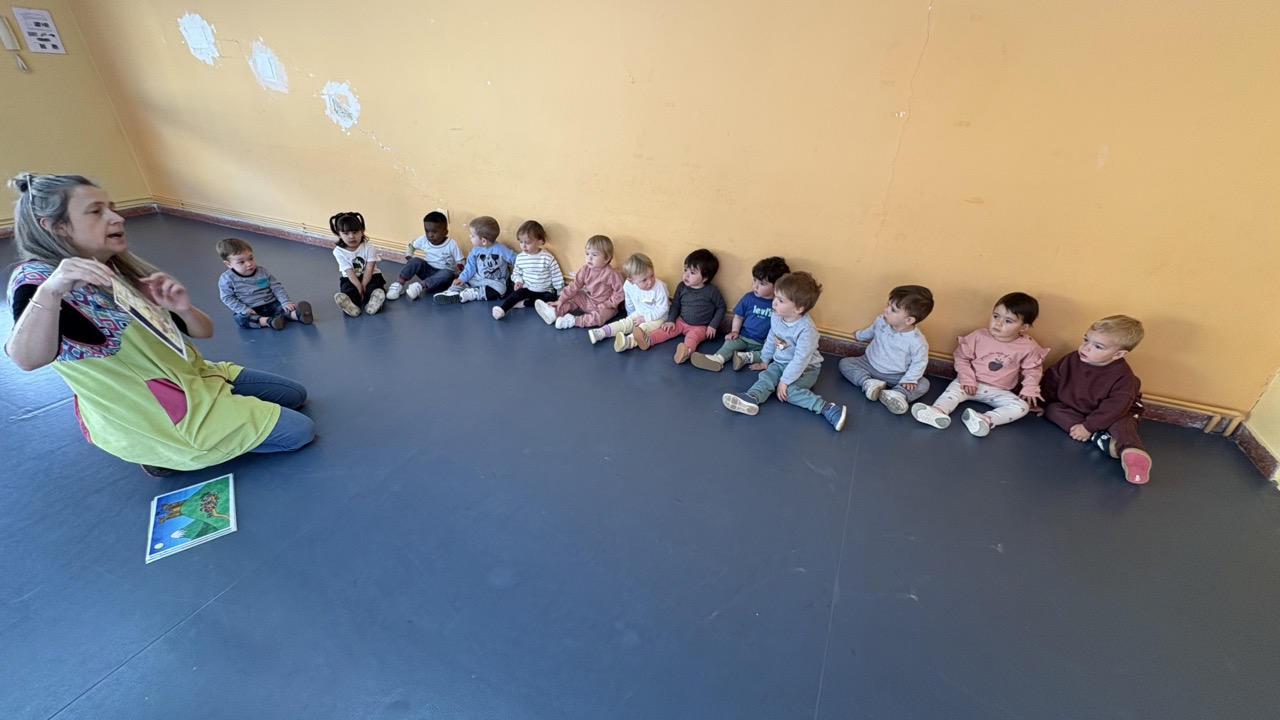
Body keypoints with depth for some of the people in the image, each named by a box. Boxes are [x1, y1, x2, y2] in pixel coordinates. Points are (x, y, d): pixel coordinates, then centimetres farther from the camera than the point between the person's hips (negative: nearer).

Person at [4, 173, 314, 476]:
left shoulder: (123, 268, 5)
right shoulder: (37, 280, -17)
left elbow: (204, 331, 3)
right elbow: (28, 360, -40)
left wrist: (183, 308, -17)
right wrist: (50, 291, -54)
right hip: (157, 419, -8)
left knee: (295, 395, 20)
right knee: (300, 431, -9)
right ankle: (165, 450, 5)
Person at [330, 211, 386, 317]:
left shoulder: (368, 247, -12)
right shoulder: (339, 251, -11)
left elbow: (369, 270, -16)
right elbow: (350, 272, -16)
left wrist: (363, 286, -24)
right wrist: (359, 287, -28)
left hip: (370, 276, 0)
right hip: (351, 279, 0)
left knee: (374, 286, -31)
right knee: (348, 290, -30)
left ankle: (372, 304, -59)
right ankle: (351, 306, -59)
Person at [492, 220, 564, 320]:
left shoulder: (548, 258, -13)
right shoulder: (520, 257, -2)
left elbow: (557, 277, -9)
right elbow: (516, 272, 14)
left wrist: (561, 294, -9)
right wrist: (518, 281, -8)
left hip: (546, 291, -2)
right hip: (527, 289, 2)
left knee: (552, 298, -29)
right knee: (517, 293, -24)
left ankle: (524, 303, -29)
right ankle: (501, 309, -42)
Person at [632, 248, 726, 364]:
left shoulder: (711, 291, -12)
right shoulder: (682, 286, -2)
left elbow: (721, 308, -3)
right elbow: (675, 304, 7)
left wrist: (713, 326, -9)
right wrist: (670, 320, -5)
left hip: (700, 327, -5)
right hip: (681, 321, 5)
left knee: (693, 337, -35)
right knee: (667, 328, -18)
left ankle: (687, 351, -65)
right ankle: (648, 340, -39)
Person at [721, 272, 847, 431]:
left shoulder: (806, 329, -29)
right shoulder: (776, 317, -7)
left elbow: (801, 359, -29)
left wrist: (785, 380, -27)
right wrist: (765, 360, 18)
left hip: (805, 368, -6)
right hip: (780, 363, 7)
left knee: (789, 390, -28)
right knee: (766, 377, -19)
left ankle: (827, 408, -32)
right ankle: (750, 399, -43)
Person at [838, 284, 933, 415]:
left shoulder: (917, 341, -26)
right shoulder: (881, 321, -13)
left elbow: (919, 363, -14)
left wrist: (909, 380, -25)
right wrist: (858, 335, 28)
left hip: (896, 376, -3)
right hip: (870, 365, 3)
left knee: (924, 384, -20)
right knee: (845, 363, -14)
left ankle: (898, 394, -44)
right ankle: (868, 382, -32)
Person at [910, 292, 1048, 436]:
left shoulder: (1028, 347, -7)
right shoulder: (979, 336, -10)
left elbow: (1033, 370, 7)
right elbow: (962, 357, -5)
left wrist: (1030, 390, -7)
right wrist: (967, 379, -15)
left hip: (999, 392, 1)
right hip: (971, 385, -1)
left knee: (1022, 406, -21)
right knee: (954, 389, -29)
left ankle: (986, 420, -43)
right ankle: (938, 411, -55)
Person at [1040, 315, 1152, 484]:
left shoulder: (1122, 376, -25)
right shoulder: (1072, 360, -13)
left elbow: (1115, 406, -30)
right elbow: (1052, 380, 0)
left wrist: (1088, 427, -33)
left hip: (1113, 414, -5)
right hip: (1072, 409, 5)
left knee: (1122, 424, -33)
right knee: (1052, 409, -17)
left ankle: (1131, 452, -62)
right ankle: (1102, 439, -30)